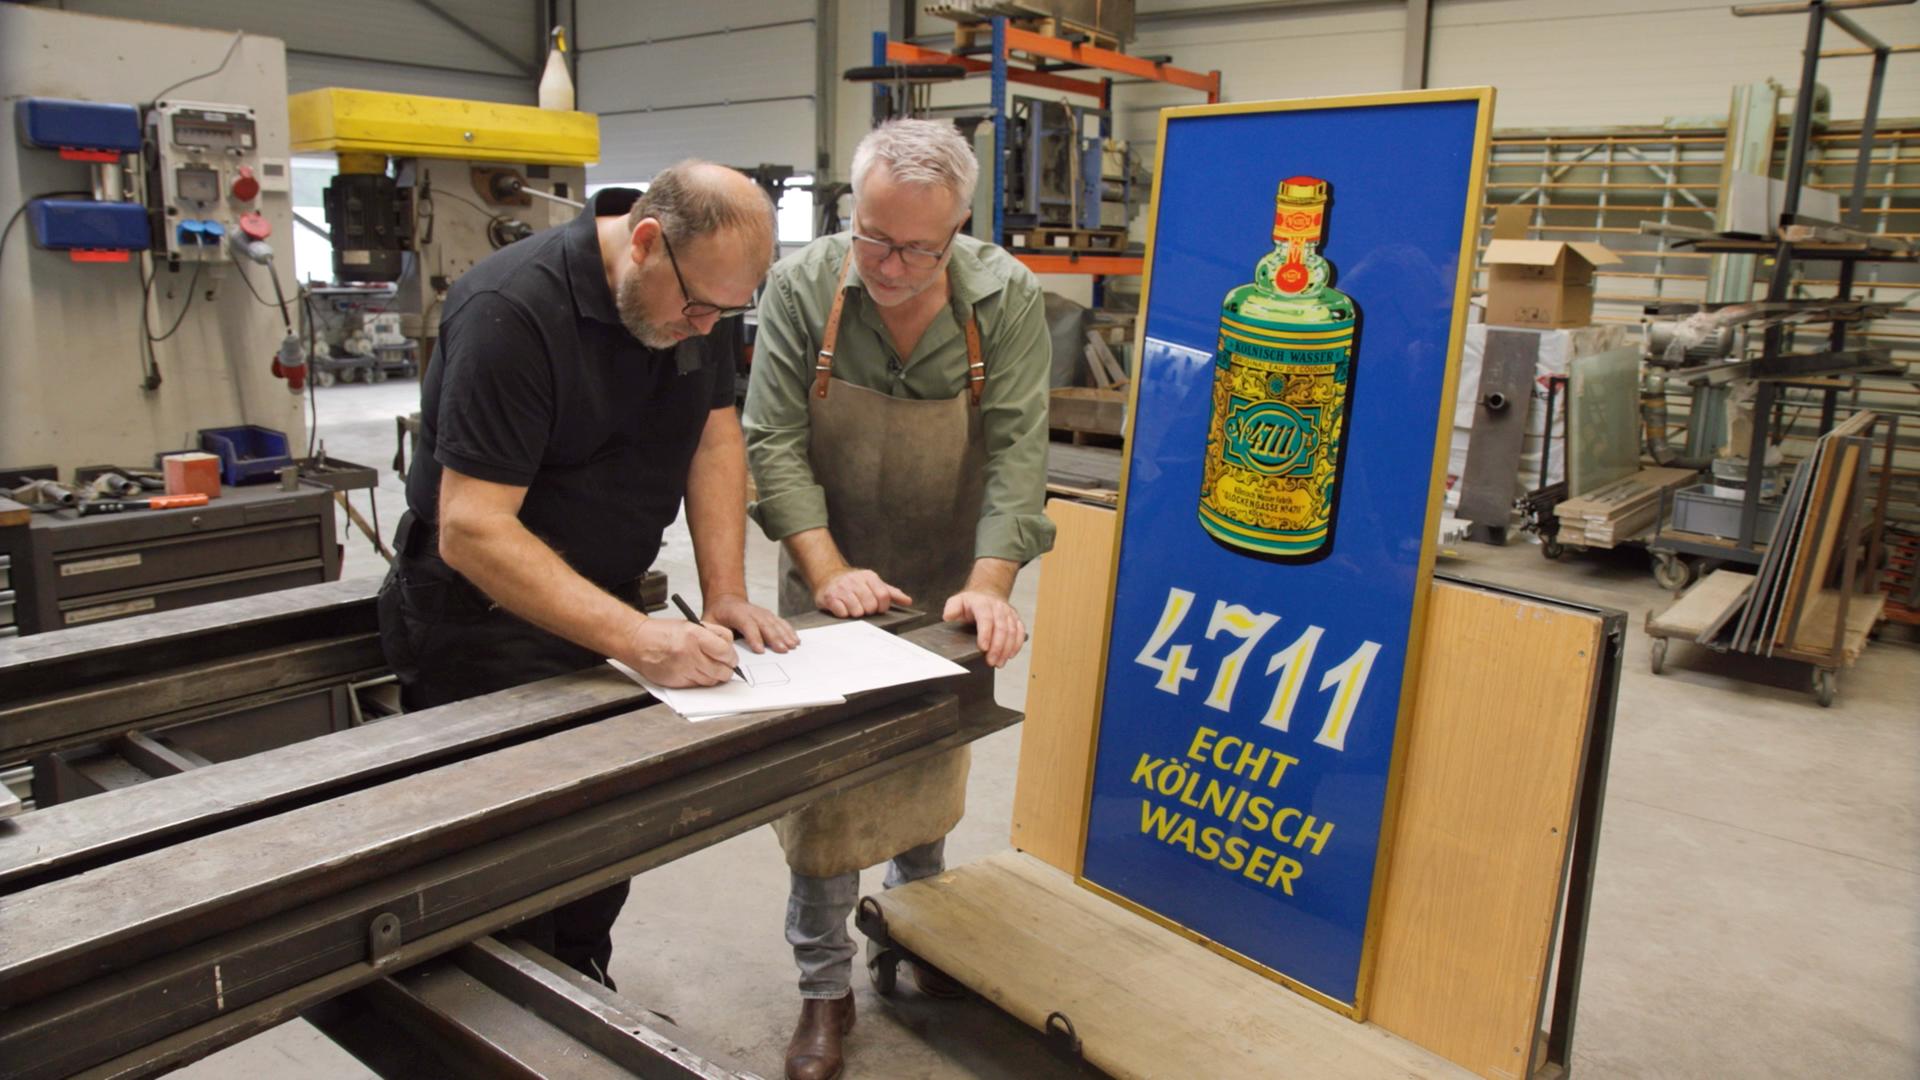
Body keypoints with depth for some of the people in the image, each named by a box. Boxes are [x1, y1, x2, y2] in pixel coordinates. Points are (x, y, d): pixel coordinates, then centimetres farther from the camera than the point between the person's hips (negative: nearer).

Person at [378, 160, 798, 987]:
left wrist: (725, 596, -11)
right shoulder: (513, 310, -27)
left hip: (604, 606, 7)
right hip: (484, 622, -6)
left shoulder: (703, 295, -3)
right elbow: (471, 530, -31)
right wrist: (638, 639, -37)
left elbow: (715, 438, 1)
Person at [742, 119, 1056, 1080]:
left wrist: (989, 586, -28)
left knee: (931, 774, 16)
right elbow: (775, 442, -15)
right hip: (832, 587, -1)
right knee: (823, 785, 2)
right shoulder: (800, 288, -14)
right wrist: (828, 569, -25)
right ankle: (825, 988, 21)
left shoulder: (1006, 300, -14)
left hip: (947, 595, 1)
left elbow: (1016, 451, -17)